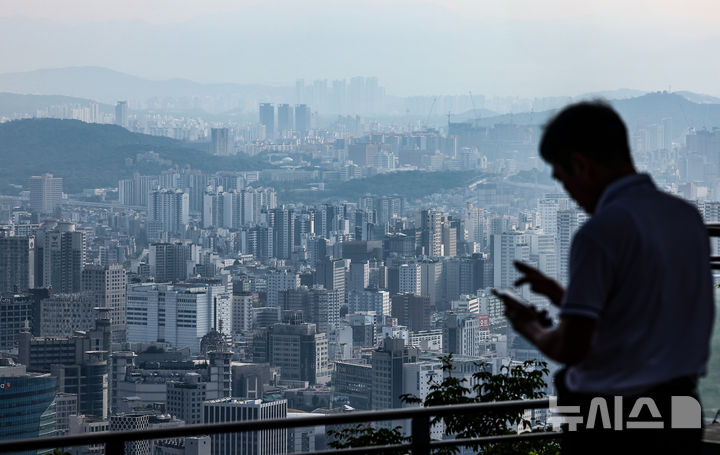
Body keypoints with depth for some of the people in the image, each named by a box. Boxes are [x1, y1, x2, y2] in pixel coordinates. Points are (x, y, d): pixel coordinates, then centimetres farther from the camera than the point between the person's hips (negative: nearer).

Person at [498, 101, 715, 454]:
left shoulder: (600, 233, -18)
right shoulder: (688, 217, 5)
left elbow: (571, 348, -18)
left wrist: (531, 328, 4)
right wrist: (561, 295, 22)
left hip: (611, 425, -7)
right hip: (681, 412, 7)